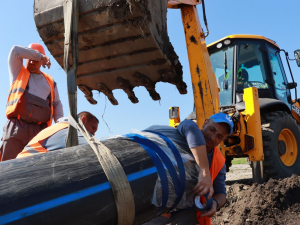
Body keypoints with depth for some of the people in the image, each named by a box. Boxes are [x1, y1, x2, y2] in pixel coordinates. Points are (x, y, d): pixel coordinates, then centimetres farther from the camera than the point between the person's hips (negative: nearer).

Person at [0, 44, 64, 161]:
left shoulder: (50, 81, 25)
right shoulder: (18, 72, 20)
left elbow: (57, 103, 23)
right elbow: (15, 51, 5)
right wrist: (40, 55, 8)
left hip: (40, 130, 2)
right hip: (16, 127, -2)